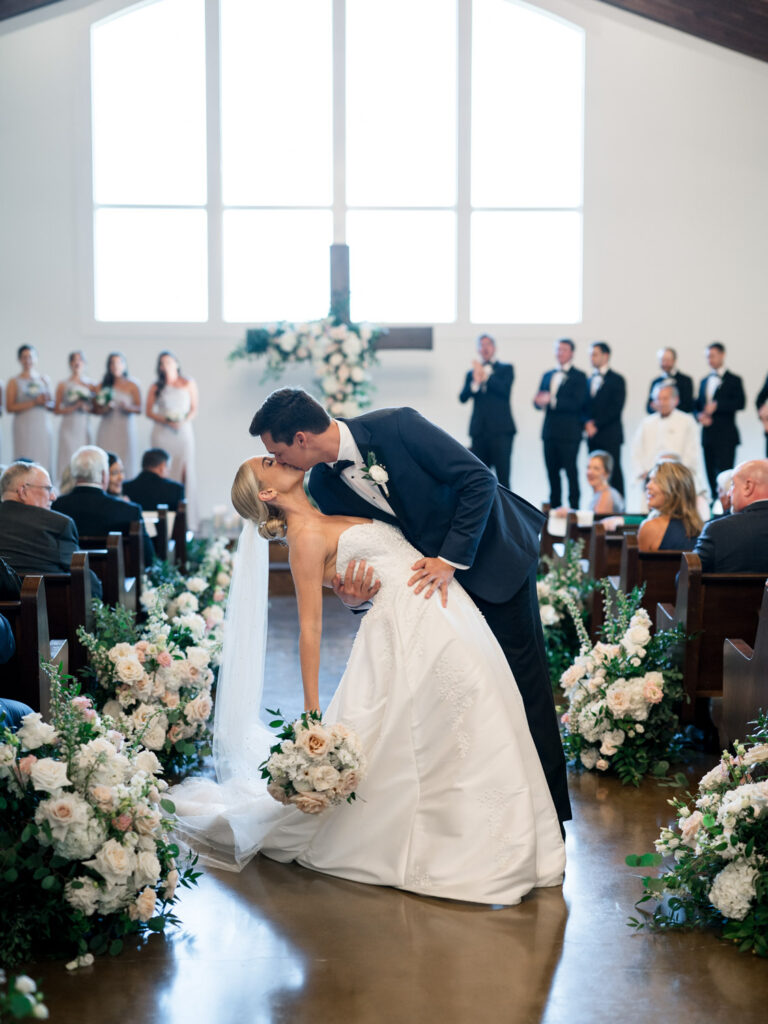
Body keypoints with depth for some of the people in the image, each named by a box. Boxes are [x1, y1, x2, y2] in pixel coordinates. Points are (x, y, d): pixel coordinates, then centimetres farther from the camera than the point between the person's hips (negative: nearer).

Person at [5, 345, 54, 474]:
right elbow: (10, 407, -6)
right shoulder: (14, 382, 4)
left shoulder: (44, 379, 13)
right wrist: (34, 403, -12)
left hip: (43, 426, 3)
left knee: (44, 461, -2)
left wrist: (46, 402, -9)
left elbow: (53, 405, 15)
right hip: (24, 428, -3)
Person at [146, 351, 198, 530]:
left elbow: (194, 408, 8)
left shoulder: (188, 384, 9)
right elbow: (149, 411, 6)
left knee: (185, 472, -4)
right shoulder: (156, 387, 7)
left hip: (183, 431, 1)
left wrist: (184, 421, -10)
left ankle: (186, 519, -2)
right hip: (162, 433, 0)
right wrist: (164, 420, -10)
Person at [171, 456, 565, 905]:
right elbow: (310, 626, -11)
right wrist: (312, 713, -14)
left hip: (442, 612, 8)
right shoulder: (305, 535, -8)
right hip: (412, 623, -8)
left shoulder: (330, 517, 17)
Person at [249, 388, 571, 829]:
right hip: (434, 565, 6)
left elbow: (479, 480, -24)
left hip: (492, 550, -6)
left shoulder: (398, 426, -26)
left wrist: (451, 560, -24)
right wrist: (351, 591, -20)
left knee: (523, 678, -2)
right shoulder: (324, 484, -8)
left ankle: (549, 813, 8)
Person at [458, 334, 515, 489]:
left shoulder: (506, 368, 10)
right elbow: (463, 397, 4)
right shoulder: (471, 373, 17)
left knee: (502, 476, -9)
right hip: (479, 430, 3)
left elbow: (505, 389, -9)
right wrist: (475, 382, -13)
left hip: (500, 429, -3)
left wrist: (485, 376, -11)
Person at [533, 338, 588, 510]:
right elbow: (539, 401, 16)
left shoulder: (579, 377, -1)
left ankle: (574, 507, -2)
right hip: (550, 432, 6)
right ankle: (555, 507, 15)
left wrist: (552, 401, -20)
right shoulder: (547, 375, 18)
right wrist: (539, 401, -9)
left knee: (571, 471, -6)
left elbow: (577, 403, -13)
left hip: (569, 433, -6)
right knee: (552, 472, 8)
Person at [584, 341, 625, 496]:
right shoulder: (590, 380, 17)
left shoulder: (616, 379, -1)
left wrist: (596, 424, -12)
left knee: (614, 473, -6)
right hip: (593, 436, 5)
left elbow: (616, 407, -9)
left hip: (610, 436, -5)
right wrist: (587, 424, -2)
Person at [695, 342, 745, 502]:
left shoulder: (733, 380, 1)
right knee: (711, 471, 5)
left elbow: (740, 403, -12)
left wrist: (716, 406, -19)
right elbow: (698, 404, 19)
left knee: (724, 470, -13)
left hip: (725, 435, -6)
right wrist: (700, 415, -3)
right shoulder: (704, 381, 18)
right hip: (708, 434, 6)